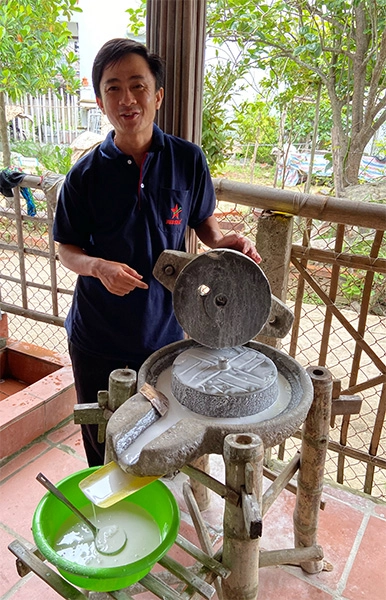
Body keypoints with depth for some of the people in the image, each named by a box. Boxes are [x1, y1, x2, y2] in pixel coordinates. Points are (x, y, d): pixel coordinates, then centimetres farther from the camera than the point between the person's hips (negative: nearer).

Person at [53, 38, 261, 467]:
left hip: (165, 330, 1)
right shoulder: (86, 174, -8)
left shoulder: (187, 160, -6)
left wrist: (222, 242, -13)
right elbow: (67, 249, -1)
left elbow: (202, 221, 8)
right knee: (102, 441, 19)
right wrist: (99, 267, -22)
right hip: (98, 337, 0)